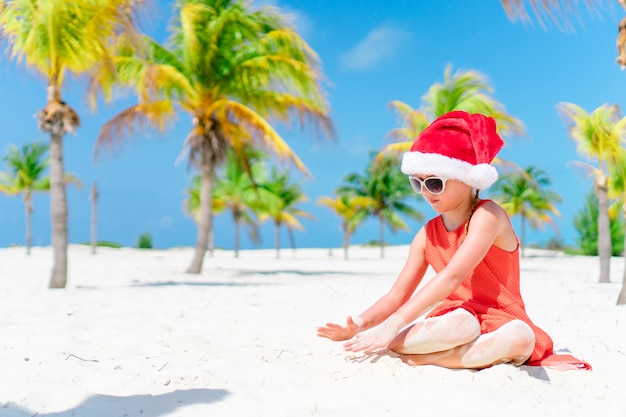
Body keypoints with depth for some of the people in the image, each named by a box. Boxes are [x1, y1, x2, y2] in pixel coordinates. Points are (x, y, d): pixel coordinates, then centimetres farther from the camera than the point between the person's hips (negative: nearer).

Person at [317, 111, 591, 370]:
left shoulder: (487, 216, -11)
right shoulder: (428, 235, 7)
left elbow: (452, 277, -25)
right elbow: (397, 295, 5)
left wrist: (392, 325, -32)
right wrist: (358, 325, -16)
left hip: (500, 324, -1)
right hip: (457, 320, 1)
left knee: (520, 336, -39)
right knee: (461, 323, -37)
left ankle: (425, 358, -29)